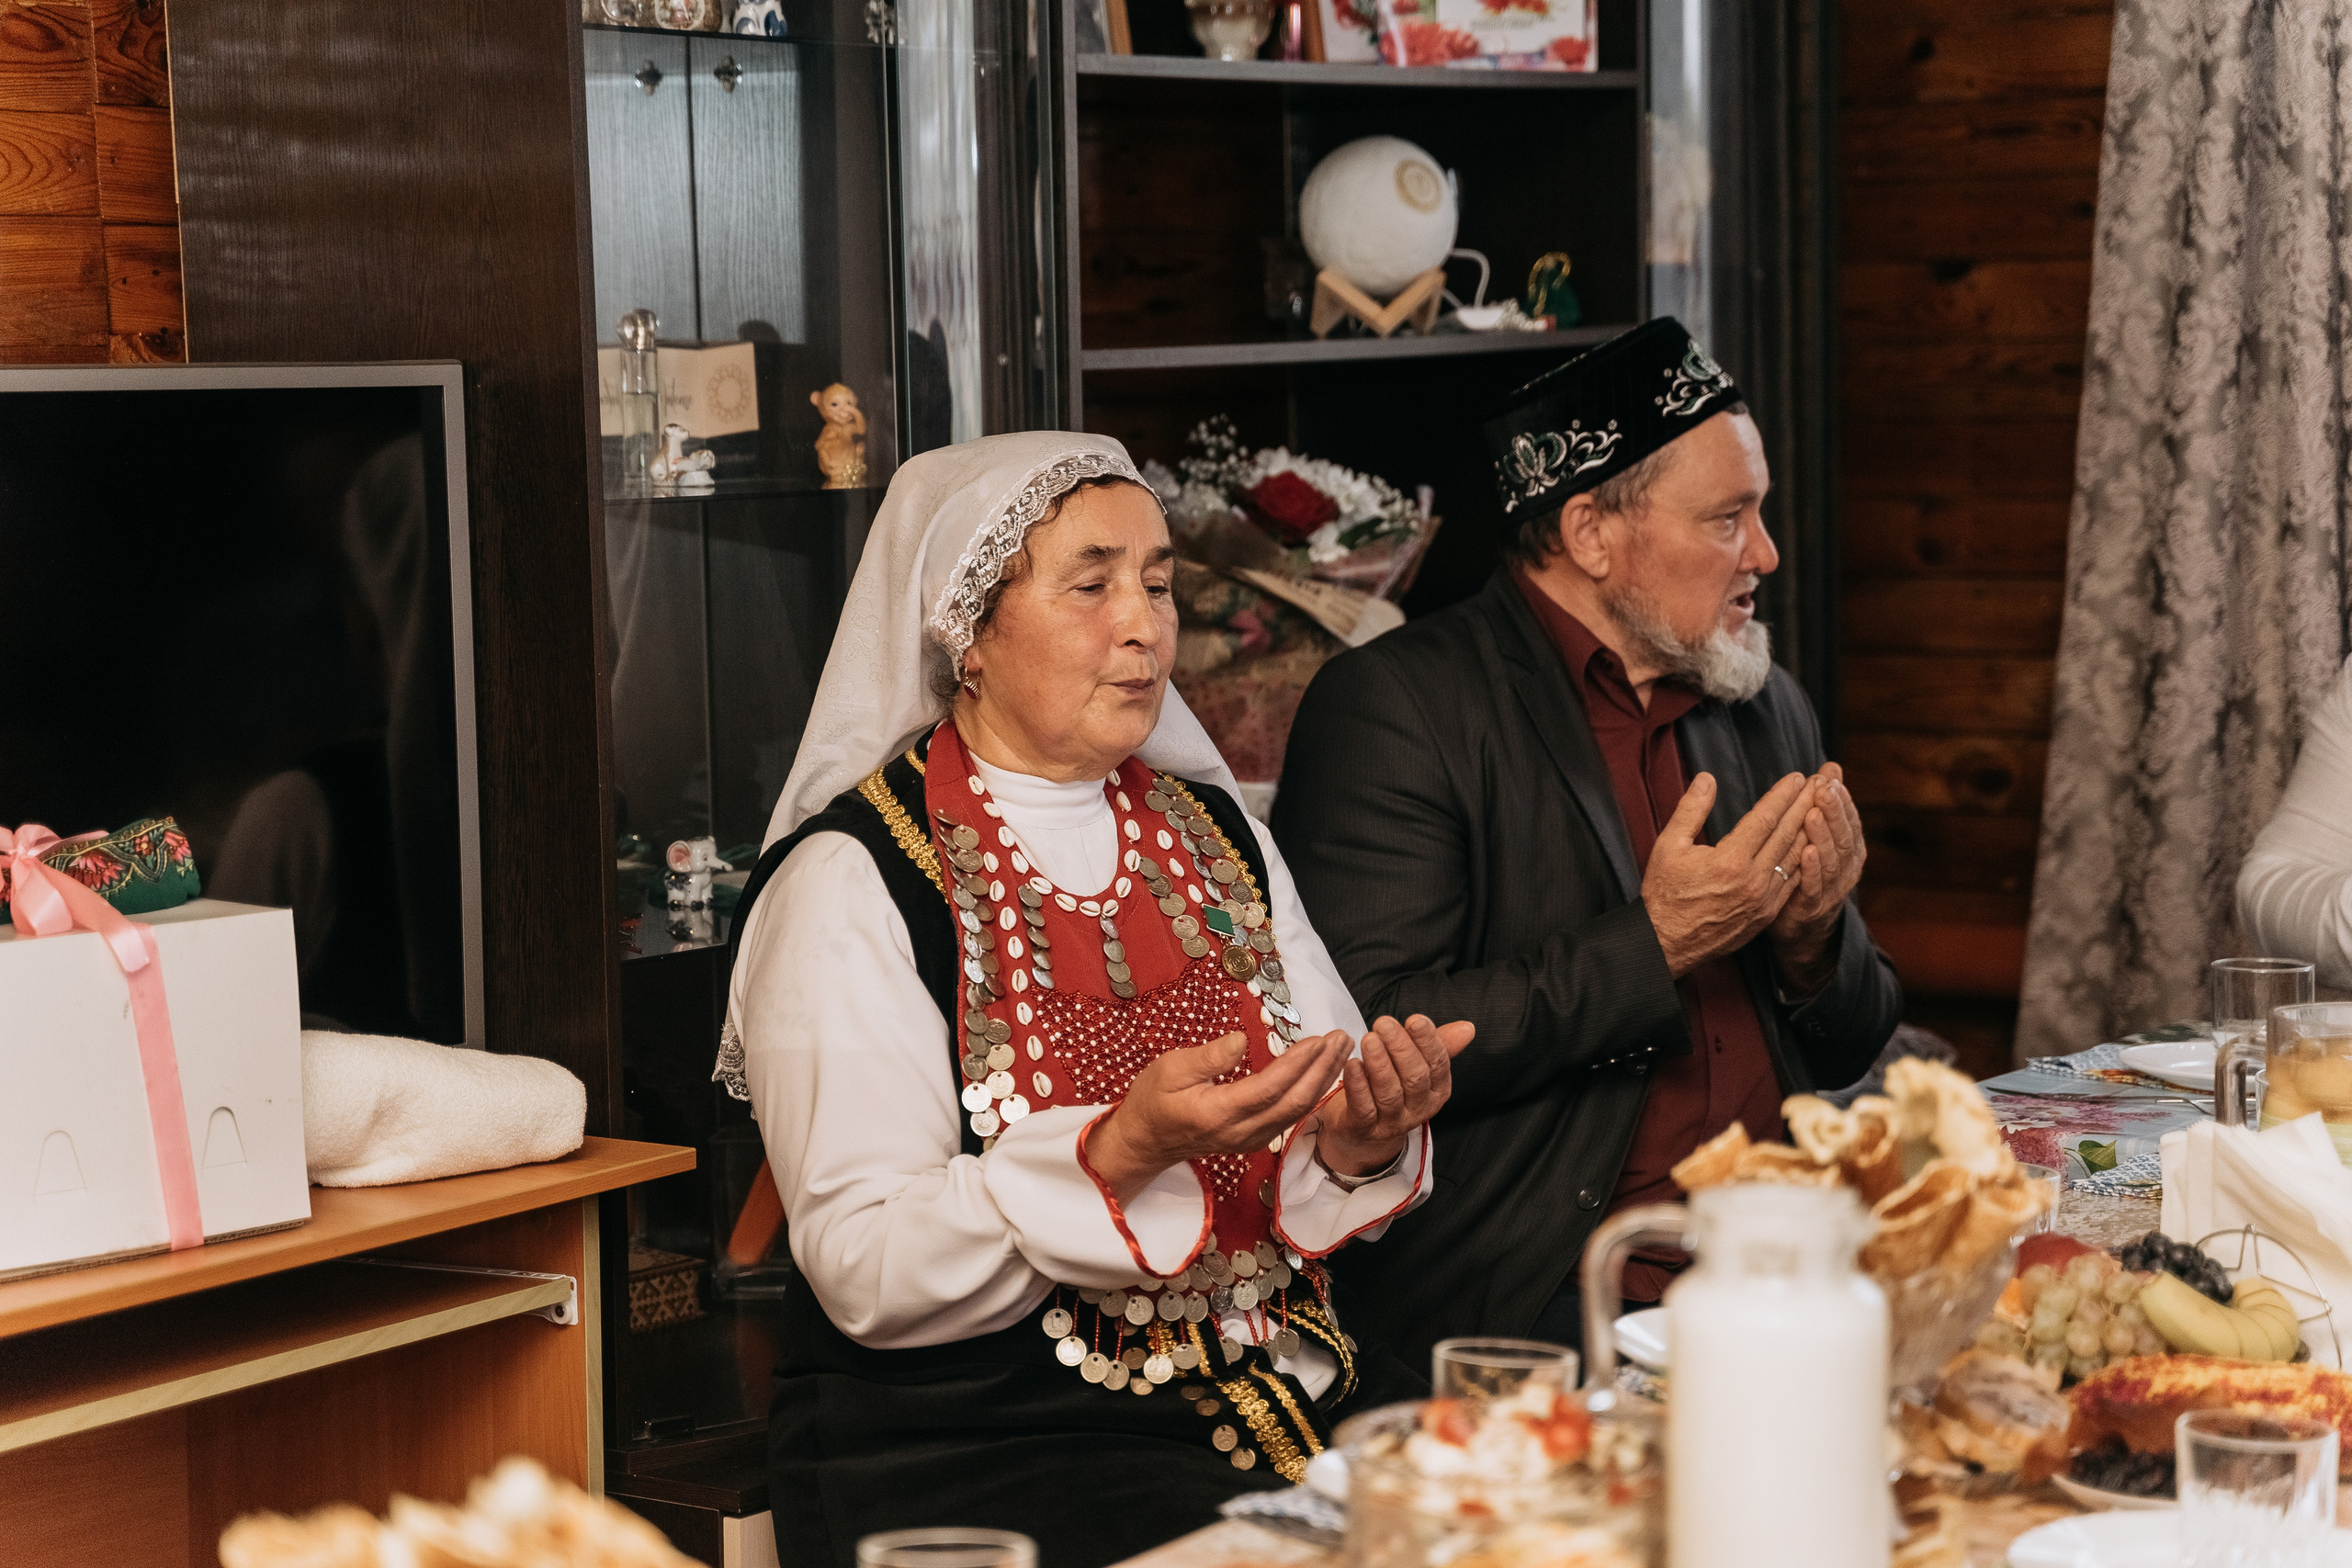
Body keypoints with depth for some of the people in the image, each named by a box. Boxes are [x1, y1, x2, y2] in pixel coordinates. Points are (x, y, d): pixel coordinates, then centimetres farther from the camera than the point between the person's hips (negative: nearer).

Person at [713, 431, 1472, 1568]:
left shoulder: (1212, 830, 13)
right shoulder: (850, 882, -6)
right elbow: (866, 1276, -14)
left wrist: (1358, 1143, -11)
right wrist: (1125, 1149, -26)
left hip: (1279, 1388, 6)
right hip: (972, 1437, -5)